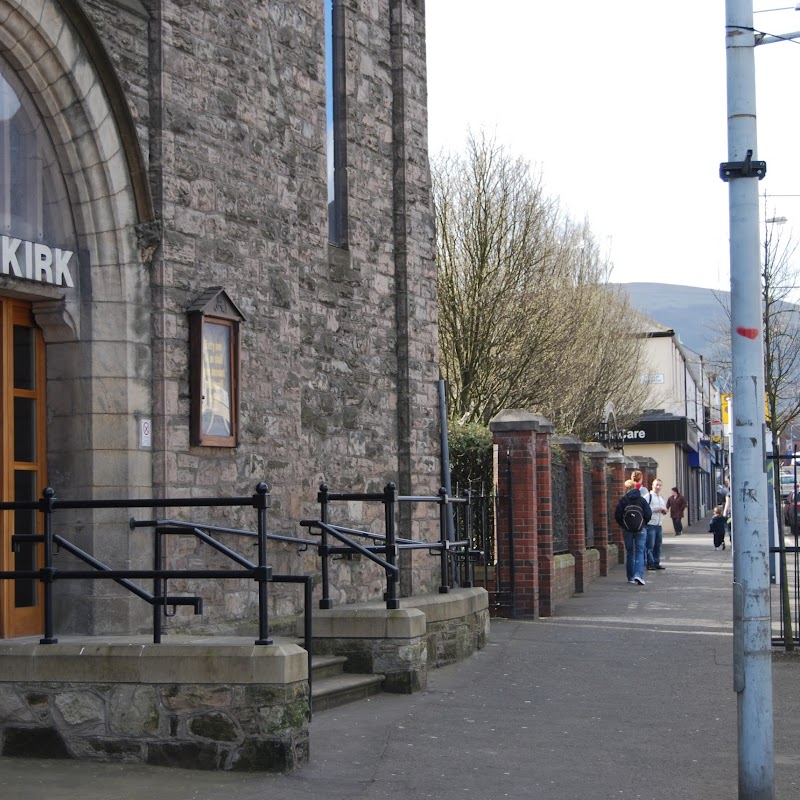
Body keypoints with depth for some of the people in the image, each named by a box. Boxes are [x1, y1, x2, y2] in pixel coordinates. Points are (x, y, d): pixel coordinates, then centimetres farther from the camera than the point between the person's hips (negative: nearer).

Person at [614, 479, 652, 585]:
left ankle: (630, 577, 14)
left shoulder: (623, 500, -5)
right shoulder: (642, 500, -1)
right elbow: (648, 514, -4)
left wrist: (622, 525, 7)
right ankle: (639, 574, -18)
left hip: (627, 530, 0)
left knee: (629, 553, 11)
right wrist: (643, 524, 11)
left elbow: (617, 515, -9)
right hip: (640, 530, 0)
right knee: (640, 552, 1)